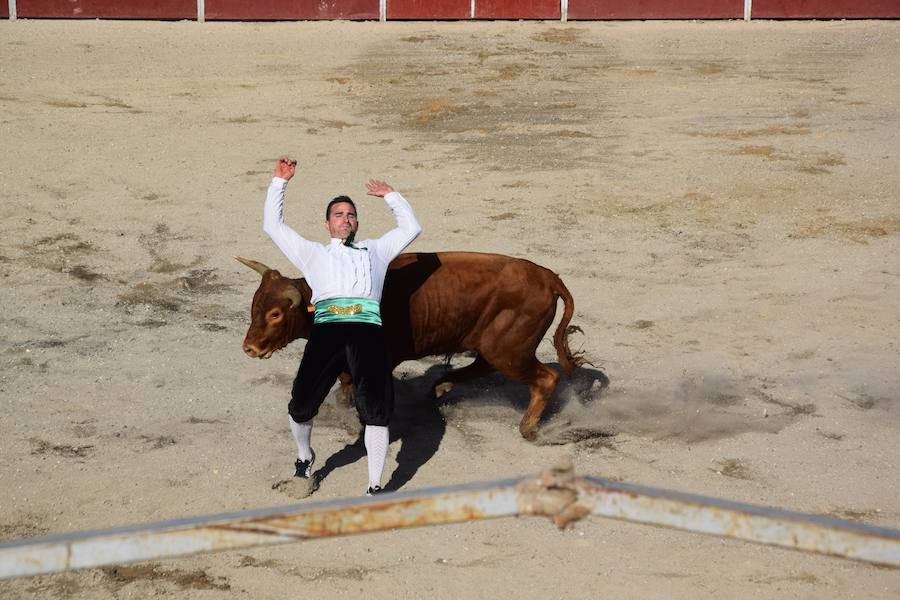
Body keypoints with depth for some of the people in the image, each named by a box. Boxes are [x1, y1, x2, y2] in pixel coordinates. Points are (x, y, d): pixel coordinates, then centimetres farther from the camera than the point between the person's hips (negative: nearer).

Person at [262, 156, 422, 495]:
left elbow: (411, 228, 41)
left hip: (368, 330, 0)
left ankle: (374, 488, -8)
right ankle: (304, 456, 19)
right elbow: (272, 226, 33)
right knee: (301, 406, -13)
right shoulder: (314, 254, 34)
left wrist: (390, 195, 43)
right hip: (326, 329, 0)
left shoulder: (374, 251, 36)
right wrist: (280, 182, 32)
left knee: (376, 410, -17)